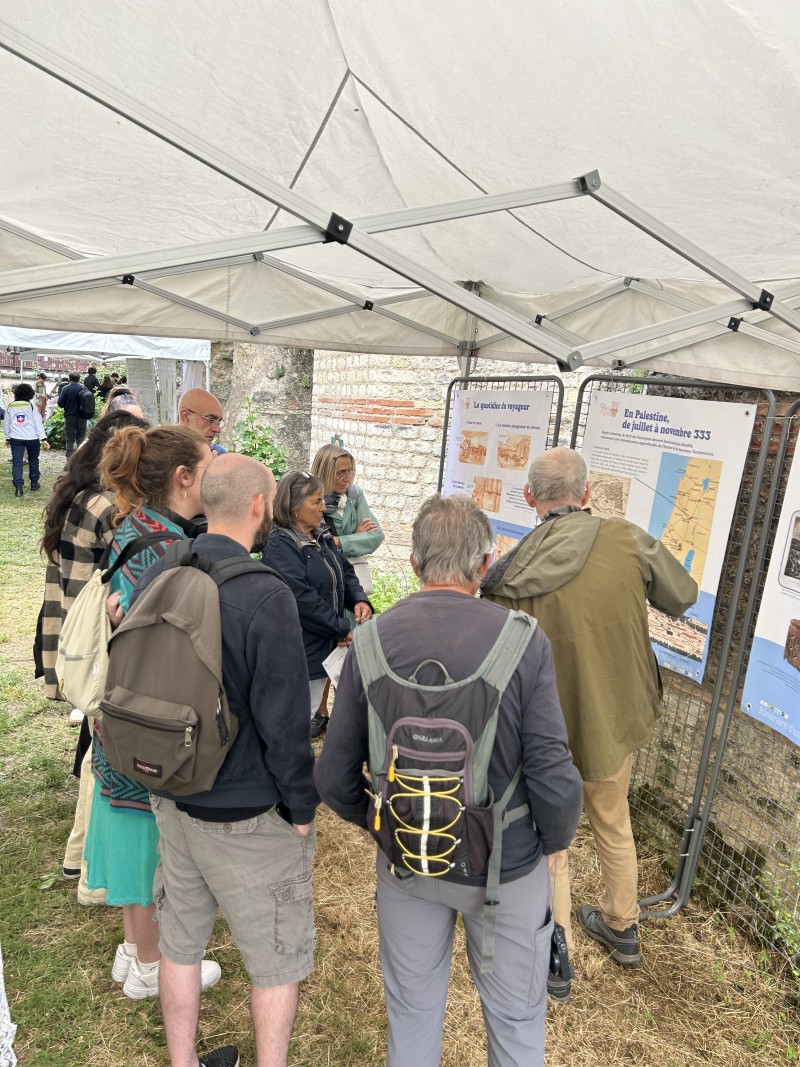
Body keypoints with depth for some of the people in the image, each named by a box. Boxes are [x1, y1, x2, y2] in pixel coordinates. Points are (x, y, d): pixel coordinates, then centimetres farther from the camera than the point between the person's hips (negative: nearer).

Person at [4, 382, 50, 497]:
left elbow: (6, 423, 13)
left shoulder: (10, 406, 5)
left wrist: (8, 437, 25)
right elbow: (38, 422, -10)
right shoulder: (31, 406, -4)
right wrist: (43, 438, -11)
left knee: (17, 462, -1)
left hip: (15, 438, 1)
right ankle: (34, 483, 25)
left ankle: (18, 487, -11)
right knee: (33, 460, 16)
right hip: (32, 438, -1)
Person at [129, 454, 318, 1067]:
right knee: (275, 959, 16)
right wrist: (302, 808, -7)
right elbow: (284, 721, -23)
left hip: (171, 801, 7)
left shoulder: (155, 579, -4)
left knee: (181, 942, 25)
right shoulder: (265, 595, -26)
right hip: (249, 816, -7)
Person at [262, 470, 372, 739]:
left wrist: (359, 599, -7)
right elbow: (302, 598, -26)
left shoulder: (321, 537, 10)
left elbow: (345, 572, 14)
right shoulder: (280, 546, -20)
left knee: (310, 713, 21)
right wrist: (342, 628, -18)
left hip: (325, 644, 9)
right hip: (300, 653, -9)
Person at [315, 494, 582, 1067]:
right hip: (504, 867, -1)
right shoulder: (522, 639, -23)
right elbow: (554, 779, -22)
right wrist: (554, 841, 0)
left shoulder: (372, 640, -16)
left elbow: (335, 779, -11)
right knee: (516, 1017, 25)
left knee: (412, 1009, 26)